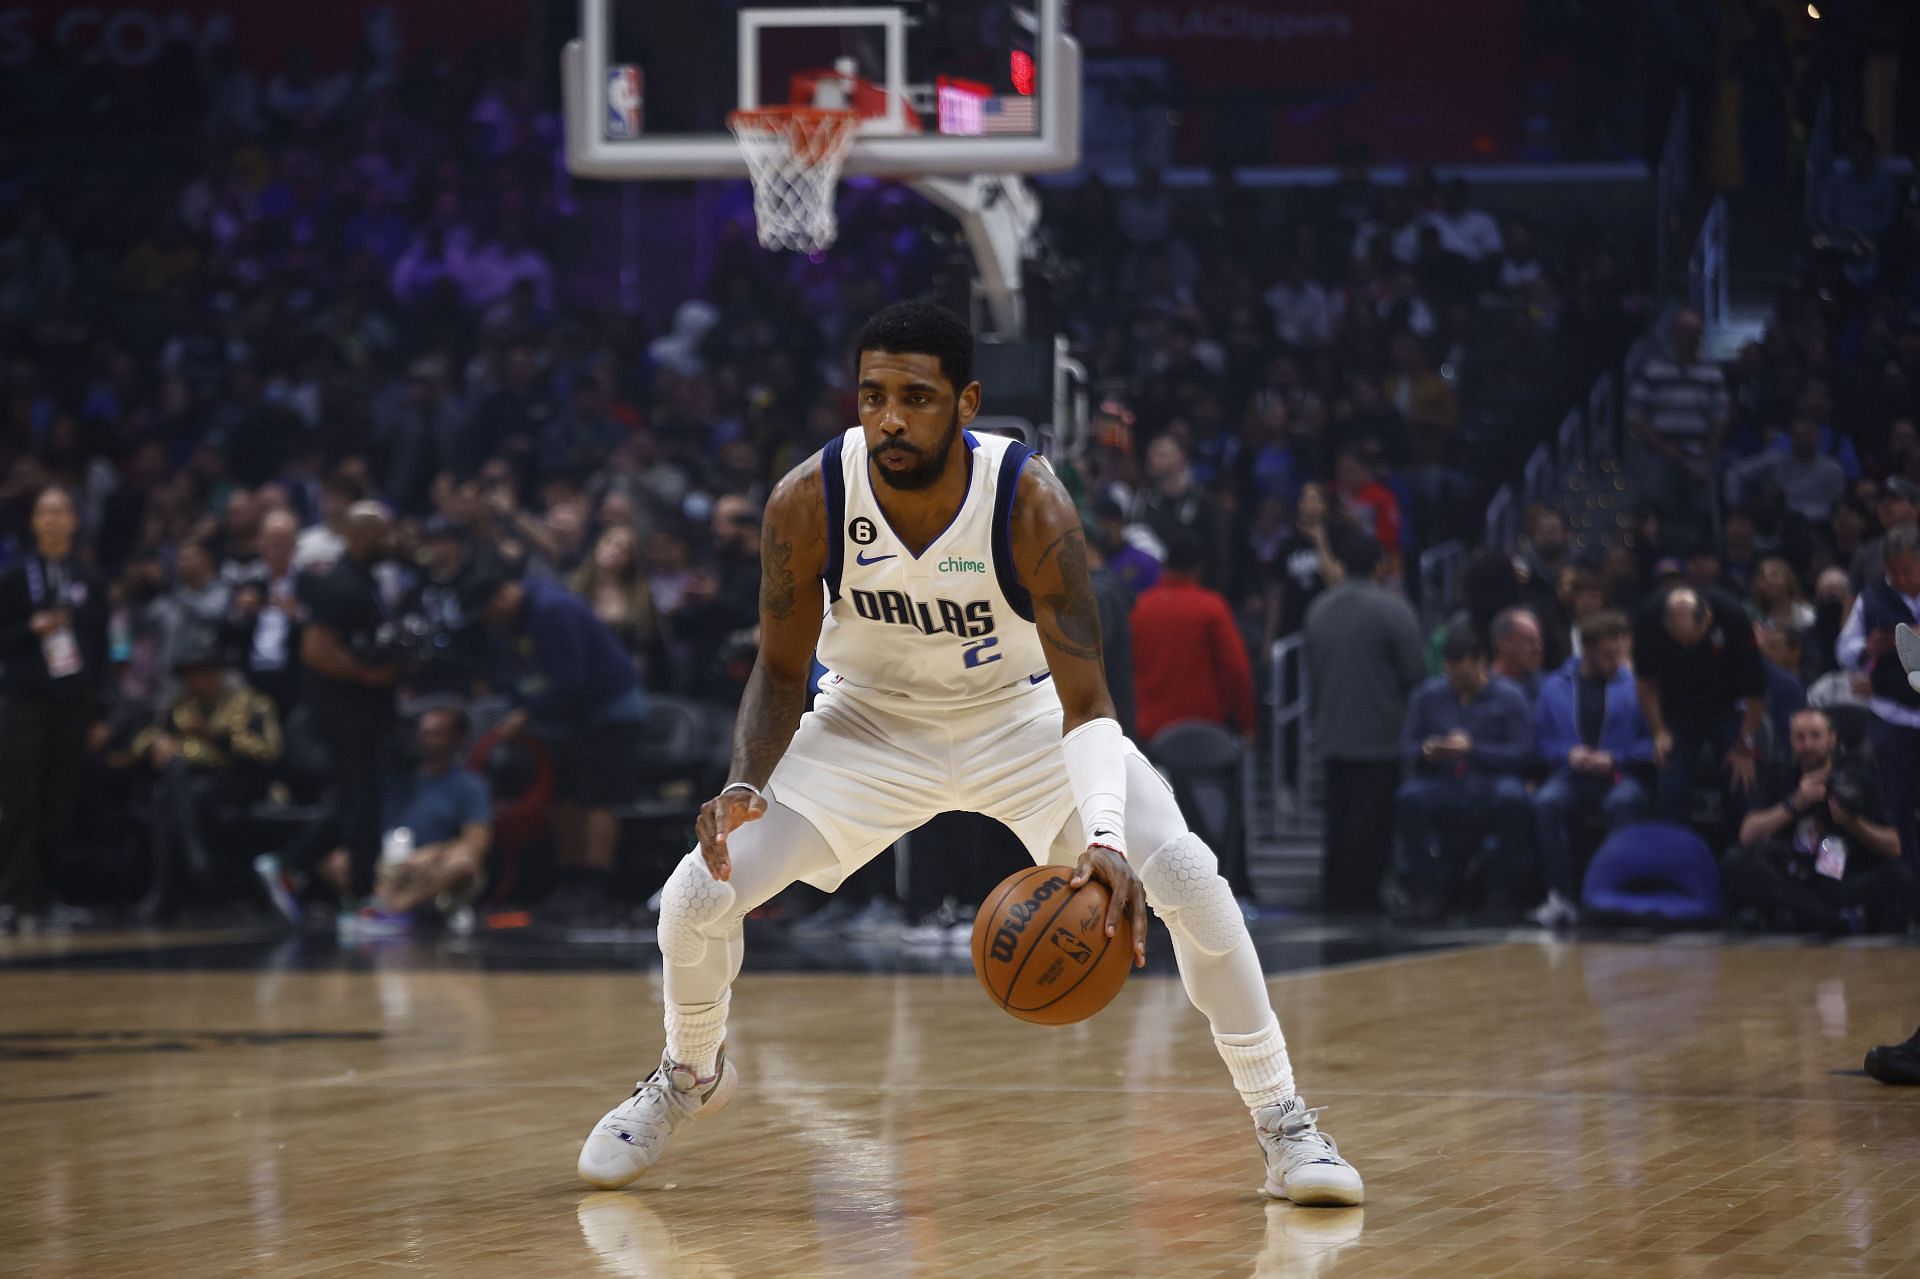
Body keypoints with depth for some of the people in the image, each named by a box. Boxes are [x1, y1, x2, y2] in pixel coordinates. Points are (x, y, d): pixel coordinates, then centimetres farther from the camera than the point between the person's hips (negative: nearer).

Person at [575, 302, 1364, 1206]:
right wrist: (745, 784, -29)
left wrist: (1105, 841, -49)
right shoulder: (807, 502, -25)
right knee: (697, 894, -12)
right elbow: (783, 667, -10)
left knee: (1188, 880, -19)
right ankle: (690, 1075, 22)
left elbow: (1085, 702, -31)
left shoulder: (1031, 504, -31)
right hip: (871, 719, 1)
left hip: (1022, 717, -1)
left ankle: (1280, 1119, 0)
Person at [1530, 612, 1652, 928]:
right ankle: (1560, 897, -33)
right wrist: (1569, 754, -7)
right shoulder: (1555, 686, 14)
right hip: (1572, 775, 2)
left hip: (1618, 775, -2)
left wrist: (1614, 759, -11)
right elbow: (1541, 739, 11)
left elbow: (1652, 741, 0)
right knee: (1546, 802, -32)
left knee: (1624, 802, -37)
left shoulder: (1634, 684, 6)